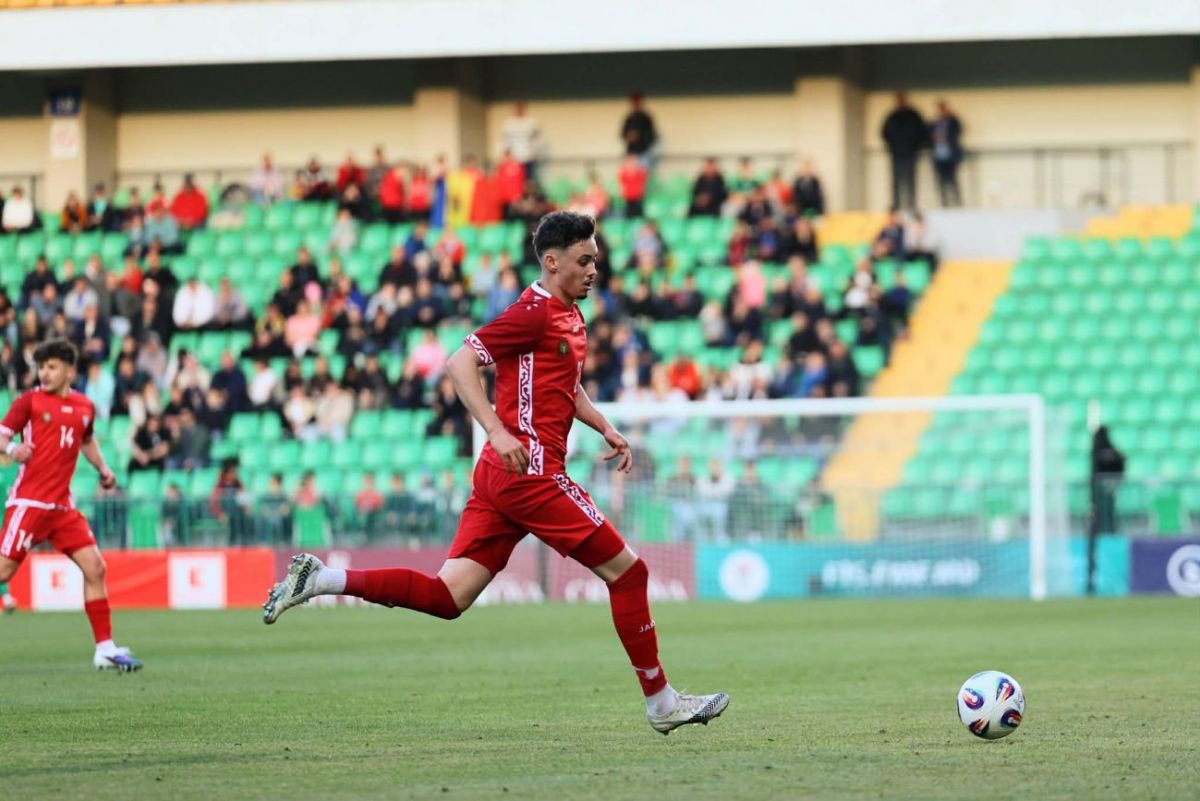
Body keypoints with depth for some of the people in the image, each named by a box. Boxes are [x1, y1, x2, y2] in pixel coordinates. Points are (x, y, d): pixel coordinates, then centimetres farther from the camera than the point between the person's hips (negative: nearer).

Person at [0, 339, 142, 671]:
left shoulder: (84, 407, 13)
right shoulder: (29, 401, -2)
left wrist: (103, 468, 15)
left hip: (62, 506, 5)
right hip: (29, 501, -5)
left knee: (95, 567, -1)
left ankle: (106, 649, 5)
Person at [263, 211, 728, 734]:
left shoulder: (569, 316, 19)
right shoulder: (535, 312, -10)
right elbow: (460, 362, -18)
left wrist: (605, 429, 22)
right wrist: (498, 432, -26)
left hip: (502, 475, 10)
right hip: (531, 471, -10)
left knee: (447, 596, 3)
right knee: (626, 570, -3)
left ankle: (320, 579, -2)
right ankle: (660, 701, 4)